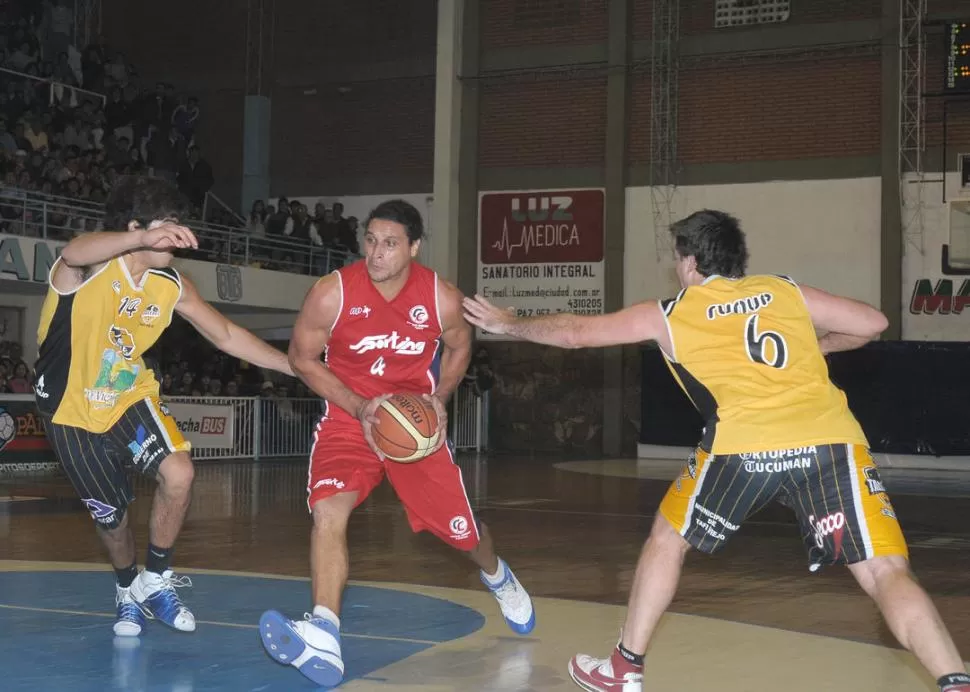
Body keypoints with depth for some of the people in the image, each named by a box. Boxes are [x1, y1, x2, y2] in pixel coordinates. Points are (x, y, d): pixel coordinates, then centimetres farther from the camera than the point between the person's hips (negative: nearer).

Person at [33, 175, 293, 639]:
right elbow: (73, 254, -50)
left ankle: (154, 582, 1)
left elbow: (227, 335, 5)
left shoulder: (171, 287, -6)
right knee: (110, 516, 7)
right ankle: (128, 589, 41)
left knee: (179, 474, -22)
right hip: (73, 410, -3)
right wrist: (145, 238, -68)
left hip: (131, 399, 3)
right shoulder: (90, 267, -23)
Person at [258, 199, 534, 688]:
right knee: (328, 509, -27)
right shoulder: (332, 292, -18)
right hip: (349, 418, -1)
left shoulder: (442, 298, -13)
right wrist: (358, 407, -16)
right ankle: (323, 638, -33)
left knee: (460, 526, 10)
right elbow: (302, 357, -6)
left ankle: (496, 575, 48)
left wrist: (438, 399, -8)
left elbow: (459, 347, 8)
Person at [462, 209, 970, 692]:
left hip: (745, 447, -1)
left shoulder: (669, 315, 20)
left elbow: (575, 332, 30)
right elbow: (872, 324, 25)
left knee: (668, 540, 23)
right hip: (831, 440, 1)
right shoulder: (785, 292, 24)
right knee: (886, 573, -1)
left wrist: (509, 324, 46)